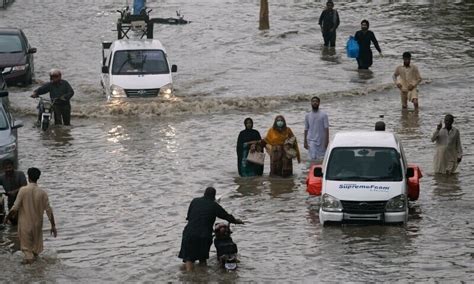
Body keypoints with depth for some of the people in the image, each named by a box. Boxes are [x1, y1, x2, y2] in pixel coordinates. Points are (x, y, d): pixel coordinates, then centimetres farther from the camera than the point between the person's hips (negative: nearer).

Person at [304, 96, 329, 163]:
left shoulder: (323, 115, 1)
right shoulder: (308, 116, 8)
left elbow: (326, 128, -2)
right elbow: (306, 129, 12)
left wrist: (327, 140, -9)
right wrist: (305, 142, 7)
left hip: (321, 140, -1)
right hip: (311, 140, 1)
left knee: (321, 158, 2)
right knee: (313, 157, -10)